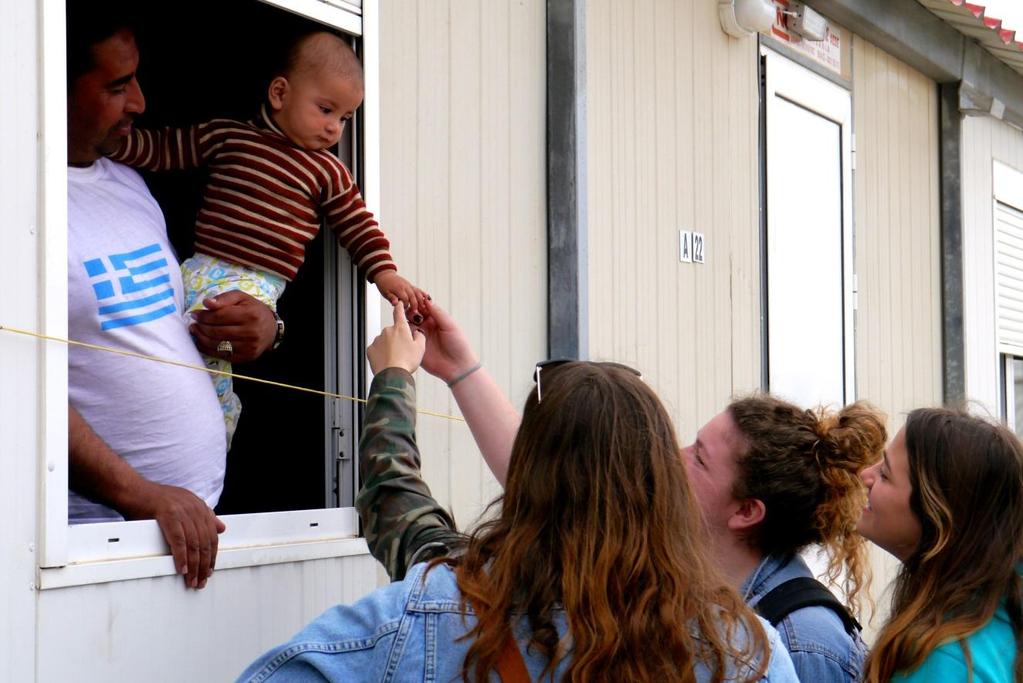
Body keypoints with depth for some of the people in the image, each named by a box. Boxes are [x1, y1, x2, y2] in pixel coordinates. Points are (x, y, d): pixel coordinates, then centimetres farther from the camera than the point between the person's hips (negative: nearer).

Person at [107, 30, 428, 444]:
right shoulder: (226, 136, 12)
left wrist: (384, 273, 7)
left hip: (257, 283, -3)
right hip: (202, 266, 3)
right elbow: (162, 149, 14)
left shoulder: (328, 172, 13)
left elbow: (358, 227, 21)